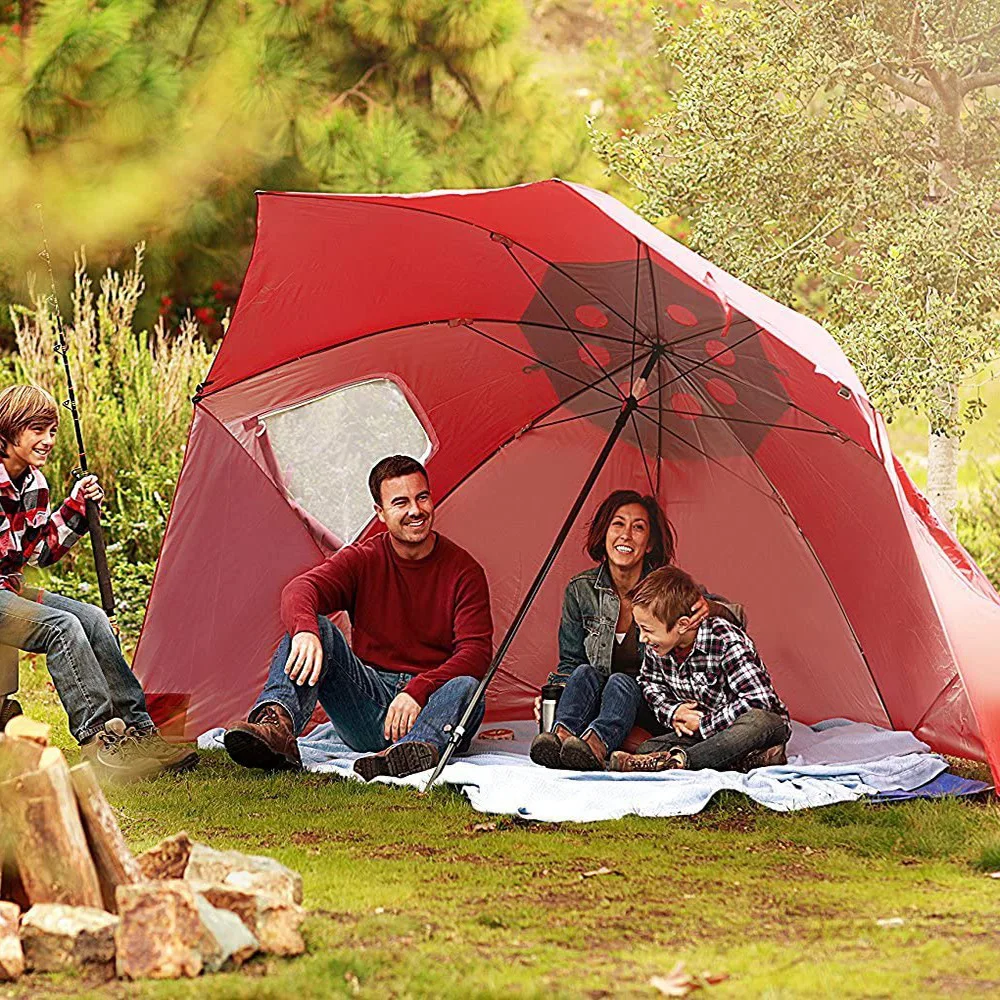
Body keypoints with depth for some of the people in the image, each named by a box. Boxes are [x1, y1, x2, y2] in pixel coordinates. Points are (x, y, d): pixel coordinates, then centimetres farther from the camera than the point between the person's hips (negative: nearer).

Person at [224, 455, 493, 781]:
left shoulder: (464, 571, 0)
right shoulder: (361, 560, 3)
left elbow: (475, 653, -11)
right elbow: (298, 591, -17)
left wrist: (418, 690, -28)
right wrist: (304, 631, -43)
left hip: (428, 706, -1)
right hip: (369, 700, 1)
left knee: (466, 686, -36)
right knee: (313, 628, -23)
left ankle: (420, 746, -69)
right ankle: (277, 724, -49)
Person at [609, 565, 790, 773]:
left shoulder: (727, 642, -25)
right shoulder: (658, 646, -5)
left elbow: (758, 700, -31)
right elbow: (649, 682, 17)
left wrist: (704, 724, -25)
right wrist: (671, 712, -4)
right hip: (703, 732, 6)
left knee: (758, 721, -42)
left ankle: (675, 760, -43)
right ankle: (753, 759, -31)